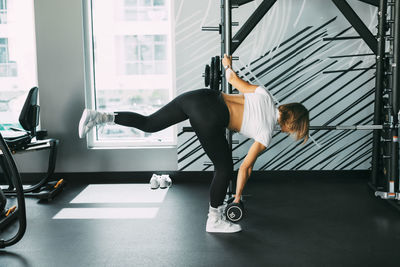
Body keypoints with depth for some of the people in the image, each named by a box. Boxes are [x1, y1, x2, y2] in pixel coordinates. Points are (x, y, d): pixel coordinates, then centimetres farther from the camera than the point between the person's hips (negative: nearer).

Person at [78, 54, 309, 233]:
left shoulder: (265, 94, 17)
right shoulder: (267, 133, 5)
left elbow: (232, 79, 17)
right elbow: (246, 167, 10)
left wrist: (227, 64, 39)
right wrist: (238, 198, 23)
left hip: (199, 96, 7)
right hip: (210, 120, -7)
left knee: (148, 124, 12)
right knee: (224, 169, 11)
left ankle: (99, 117, 1)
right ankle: (215, 221, 24)